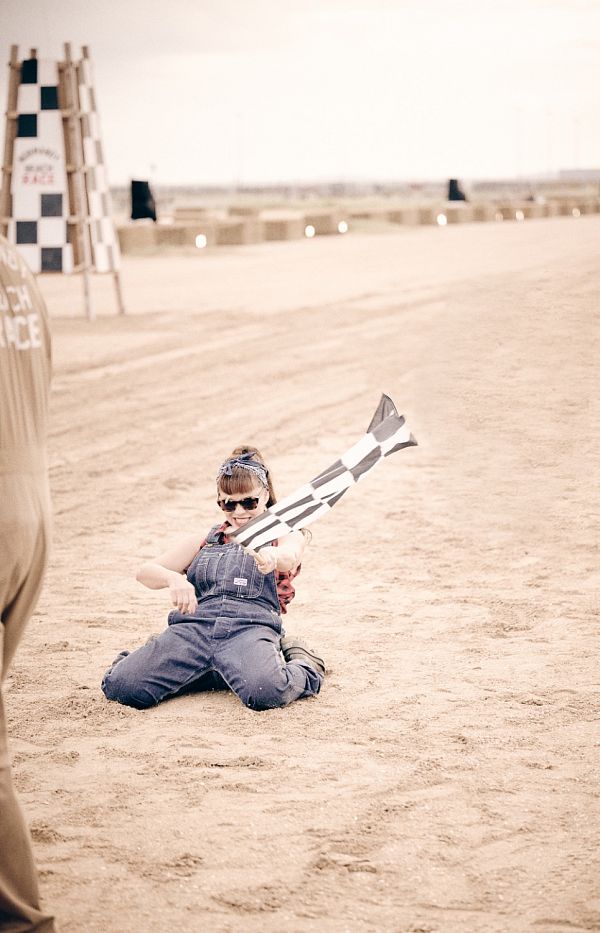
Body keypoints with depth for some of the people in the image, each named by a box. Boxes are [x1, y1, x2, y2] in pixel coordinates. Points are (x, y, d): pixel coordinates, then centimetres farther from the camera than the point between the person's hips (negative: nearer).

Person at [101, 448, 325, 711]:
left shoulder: (284, 535, 22)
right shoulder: (205, 540, 30)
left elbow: (289, 557, -6)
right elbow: (146, 572, 17)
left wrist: (272, 557, -33)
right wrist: (174, 579, -9)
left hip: (250, 627, -3)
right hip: (193, 623, 3)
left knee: (266, 693, -38)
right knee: (121, 687, -22)